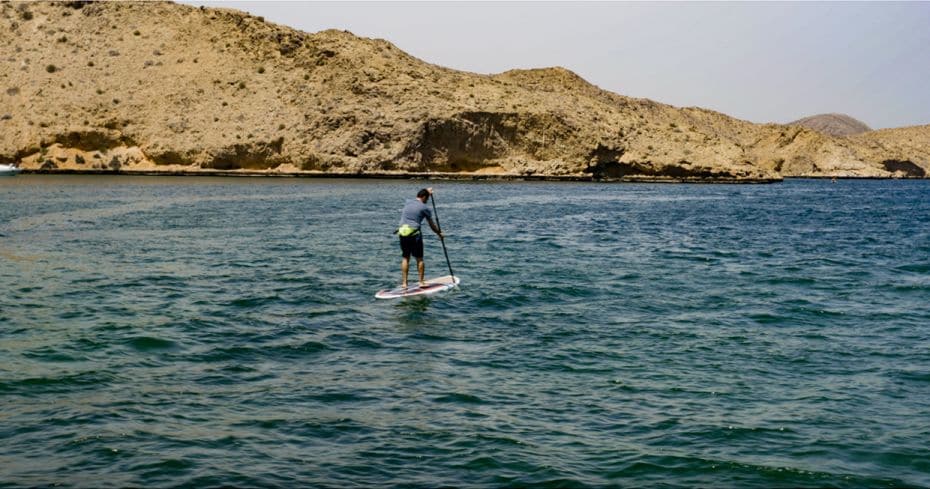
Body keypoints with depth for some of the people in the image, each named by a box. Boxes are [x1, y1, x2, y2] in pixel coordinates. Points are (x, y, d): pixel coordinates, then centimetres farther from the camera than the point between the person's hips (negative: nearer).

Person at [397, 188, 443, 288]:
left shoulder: (407, 202, 10)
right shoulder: (425, 208, -4)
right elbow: (432, 225, 4)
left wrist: (427, 192, 47)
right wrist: (439, 234, 19)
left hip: (403, 233, 5)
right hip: (415, 234, -5)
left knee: (405, 258, 10)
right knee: (419, 259, 6)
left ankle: (404, 282, 7)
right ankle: (421, 281, 10)